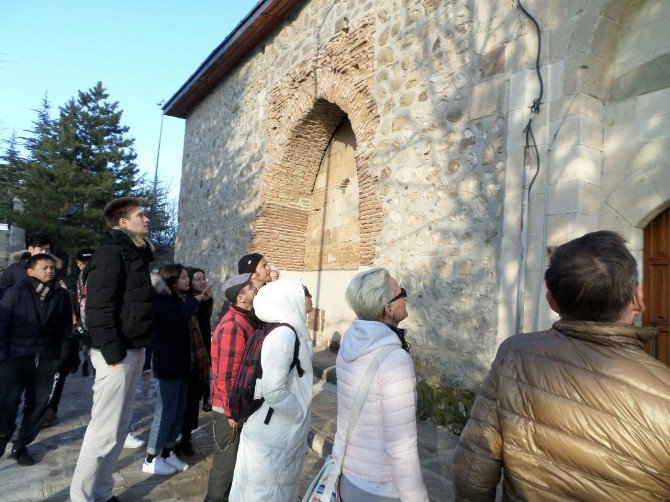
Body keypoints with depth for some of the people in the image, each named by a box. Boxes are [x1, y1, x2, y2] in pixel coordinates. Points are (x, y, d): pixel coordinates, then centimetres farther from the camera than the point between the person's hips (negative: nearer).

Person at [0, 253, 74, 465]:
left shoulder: (61, 295, 4)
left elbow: (66, 328, 7)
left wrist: (62, 356, 4)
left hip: (46, 360, 2)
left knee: (38, 404, 6)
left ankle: (21, 445, 24)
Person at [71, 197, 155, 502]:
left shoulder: (136, 253, 15)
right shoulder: (111, 252, -12)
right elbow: (99, 308, -19)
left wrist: (136, 349, 12)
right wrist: (113, 353, -21)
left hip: (134, 349, 9)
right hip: (117, 352, -9)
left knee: (120, 427, 15)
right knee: (105, 429, -1)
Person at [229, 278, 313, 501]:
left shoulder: (284, 331, 2)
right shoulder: (285, 334, -25)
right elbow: (273, 389, -30)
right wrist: (300, 415, -16)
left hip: (281, 428, 8)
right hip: (274, 432, -8)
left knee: (280, 482, 24)